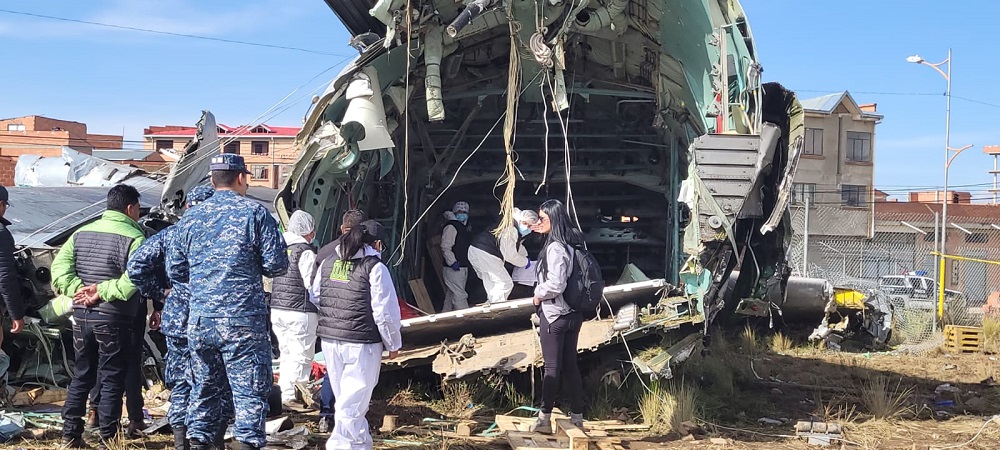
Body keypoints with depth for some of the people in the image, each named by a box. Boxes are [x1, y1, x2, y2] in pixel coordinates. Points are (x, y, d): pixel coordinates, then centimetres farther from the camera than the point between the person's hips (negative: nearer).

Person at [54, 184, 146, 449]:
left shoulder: (82, 232, 11)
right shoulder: (134, 237, -9)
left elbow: (59, 266, 2)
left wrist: (78, 289, -7)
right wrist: (102, 291, -17)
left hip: (81, 315, 6)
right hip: (113, 318, -6)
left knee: (81, 376, 15)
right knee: (112, 380, 2)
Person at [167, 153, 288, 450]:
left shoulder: (191, 218, 8)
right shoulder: (255, 214, -5)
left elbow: (174, 271, 11)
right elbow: (277, 266, -6)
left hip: (200, 320, 5)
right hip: (243, 320, -5)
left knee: (204, 387, 16)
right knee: (250, 391, -1)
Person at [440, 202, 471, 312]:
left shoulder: (464, 228, 21)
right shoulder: (451, 227, -10)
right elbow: (445, 247, -19)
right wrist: (453, 262, -26)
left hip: (462, 268, 10)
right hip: (454, 269, -10)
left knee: (451, 295, 13)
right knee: (459, 296, -13)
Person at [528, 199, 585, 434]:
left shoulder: (555, 247, -18)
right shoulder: (572, 243, 8)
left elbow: (555, 284, -25)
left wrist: (538, 294, -8)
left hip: (554, 313, -8)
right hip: (572, 313, 8)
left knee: (551, 366, -2)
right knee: (569, 365, 11)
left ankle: (544, 418, 4)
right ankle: (577, 416, 15)